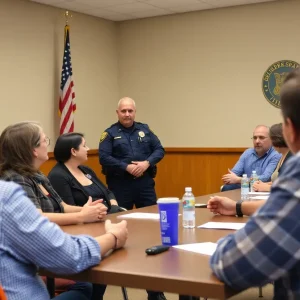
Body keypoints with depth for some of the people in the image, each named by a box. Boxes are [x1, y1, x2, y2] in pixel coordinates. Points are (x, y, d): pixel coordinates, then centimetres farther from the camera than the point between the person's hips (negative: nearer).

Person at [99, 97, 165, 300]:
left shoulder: (145, 130, 10)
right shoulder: (110, 133, 0)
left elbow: (160, 150, 5)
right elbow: (104, 157, -11)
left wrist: (146, 163, -13)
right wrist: (126, 167, -18)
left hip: (145, 183, 3)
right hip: (120, 185, -3)